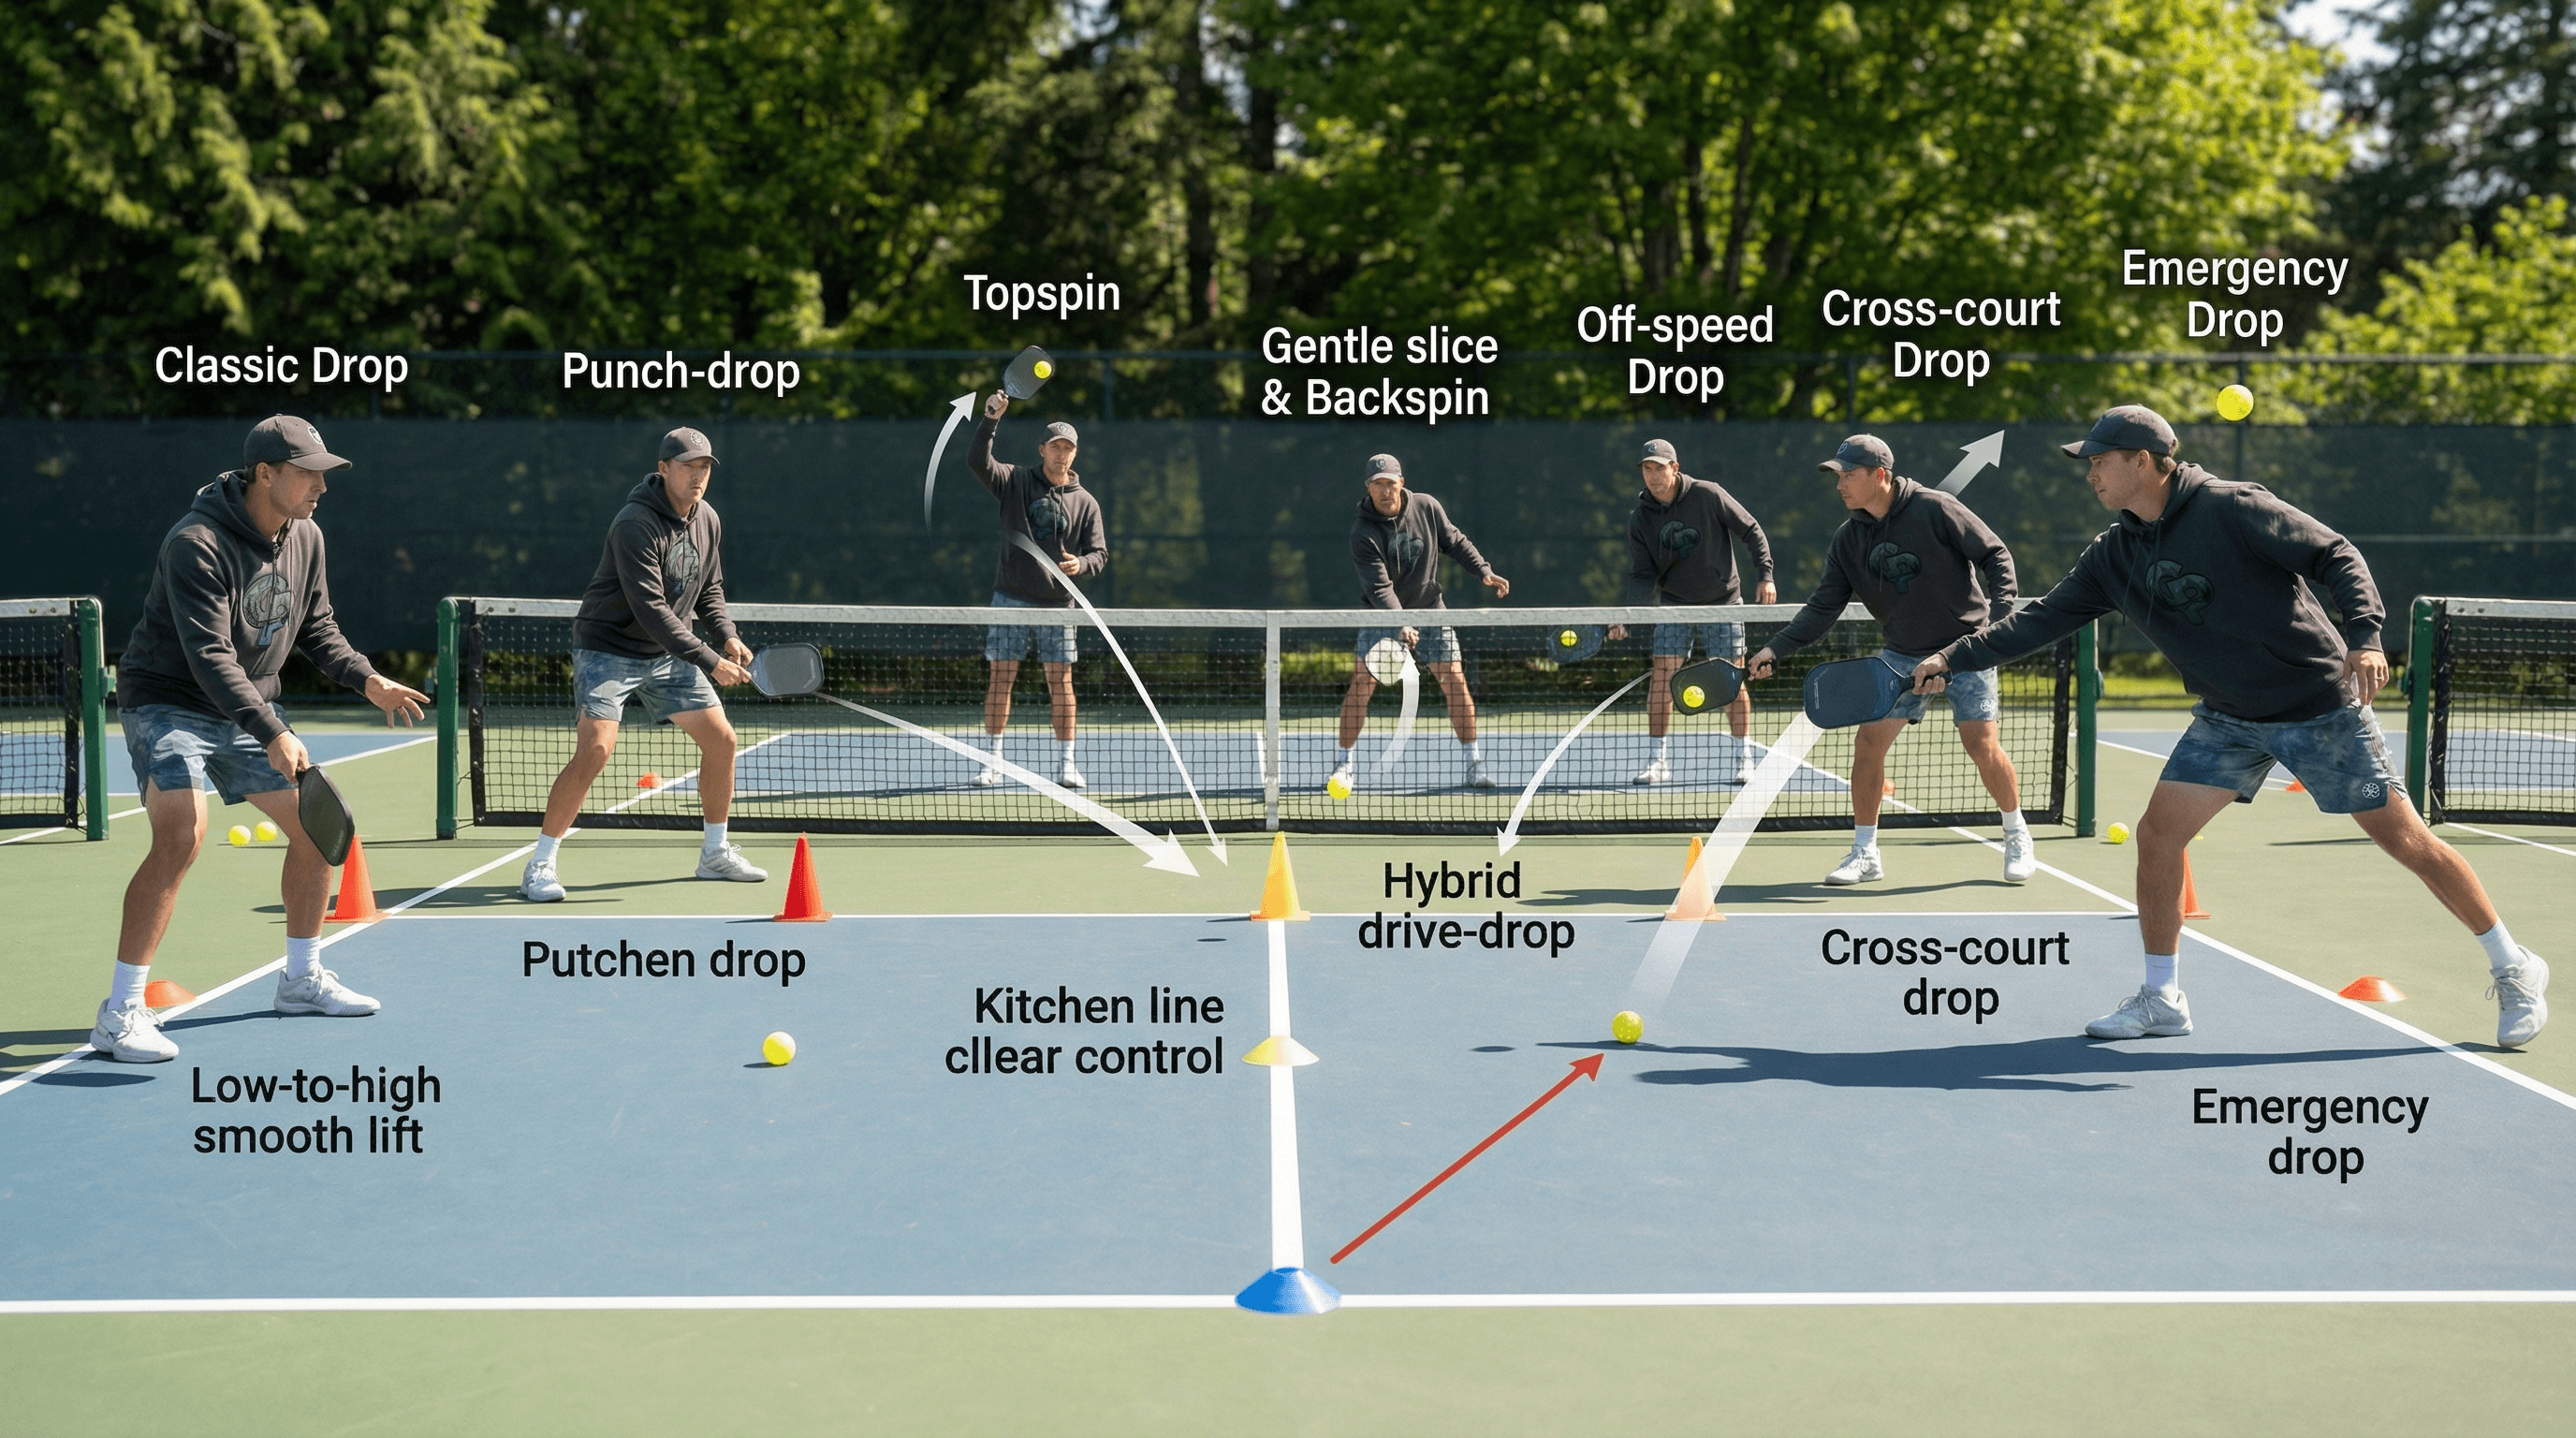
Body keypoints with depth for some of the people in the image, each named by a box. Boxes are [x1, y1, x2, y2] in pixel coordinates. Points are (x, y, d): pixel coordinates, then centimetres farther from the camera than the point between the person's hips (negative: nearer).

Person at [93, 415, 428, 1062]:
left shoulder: (305, 537, 0)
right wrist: (272, 735, -38)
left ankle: (302, 978, 27)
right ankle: (120, 1014, -19)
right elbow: (210, 656, -30)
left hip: (249, 709, 8)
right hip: (168, 704, -8)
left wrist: (367, 679, -5)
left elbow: (317, 630, 12)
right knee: (181, 836, -26)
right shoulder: (197, 544, -25)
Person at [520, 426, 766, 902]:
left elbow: (709, 590, 15)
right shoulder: (634, 525, -23)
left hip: (669, 655, 8)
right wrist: (710, 662, -30)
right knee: (595, 749, -22)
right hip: (609, 650, -8)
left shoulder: (708, 521, 2)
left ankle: (715, 853, 21)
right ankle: (540, 866, -11)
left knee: (721, 739, 4)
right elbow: (651, 611, -29)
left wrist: (727, 635, -4)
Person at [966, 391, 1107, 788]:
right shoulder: (1016, 480, 3)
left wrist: (1081, 565, -17)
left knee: (1061, 681, -1)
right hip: (1012, 599, -1)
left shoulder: (1085, 502, 6)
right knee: (1000, 677, -1)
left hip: (1057, 605, 1)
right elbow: (978, 461, -12)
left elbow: (1099, 553, 6)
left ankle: (1066, 765, 6)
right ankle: (993, 763, 6)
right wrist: (991, 419, -24)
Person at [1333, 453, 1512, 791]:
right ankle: (1345, 766, 1)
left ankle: (1475, 764, 5)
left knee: (1455, 681, -6)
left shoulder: (1427, 507, -8)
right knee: (1361, 684, -11)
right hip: (1382, 614, -2)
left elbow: (1455, 542, 8)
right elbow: (1380, 586, -26)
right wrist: (1400, 626, -39)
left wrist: (1484, 571, -3)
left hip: (1429, 611, 2)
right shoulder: (1363, 533, -19)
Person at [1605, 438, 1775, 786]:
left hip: (1722, 602, -2)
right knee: (1660, 676, -7)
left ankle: (1742, 758, 10)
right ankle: (1659, 761, 1)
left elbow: (1750, 531, -4)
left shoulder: (1707, 495, -12)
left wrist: (1764, 574, -11)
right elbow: (1643, 576, -4)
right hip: (1674, 604, 3)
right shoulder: (1640, 521, -3)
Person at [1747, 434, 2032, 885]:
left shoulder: (1934, 509, -14)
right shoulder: (1848, 539, 0)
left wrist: (1999, 614, -21)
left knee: (1981, 743, -10)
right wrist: (1776, 649, -11)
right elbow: (1823, 608, 0)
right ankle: (1865, 853, 6)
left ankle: (2018, 838, 13)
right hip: (1901, 655, 5)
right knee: (1868, 742, -6)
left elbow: (1996, 556, -9)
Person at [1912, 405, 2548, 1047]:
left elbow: (2336, 556, -17)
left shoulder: (2234, 508, -17)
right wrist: (1954, 658, 1)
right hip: (2227, 718, 6)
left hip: (2321, 706, -6)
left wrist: (2363, 637, -31)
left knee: (2405, 839, -2)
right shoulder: (2112, 556, 1)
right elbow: (2043, 618, 6)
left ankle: (2514, 969, 16)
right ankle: (2162, 997, 9)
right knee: (2157, 833, -5)